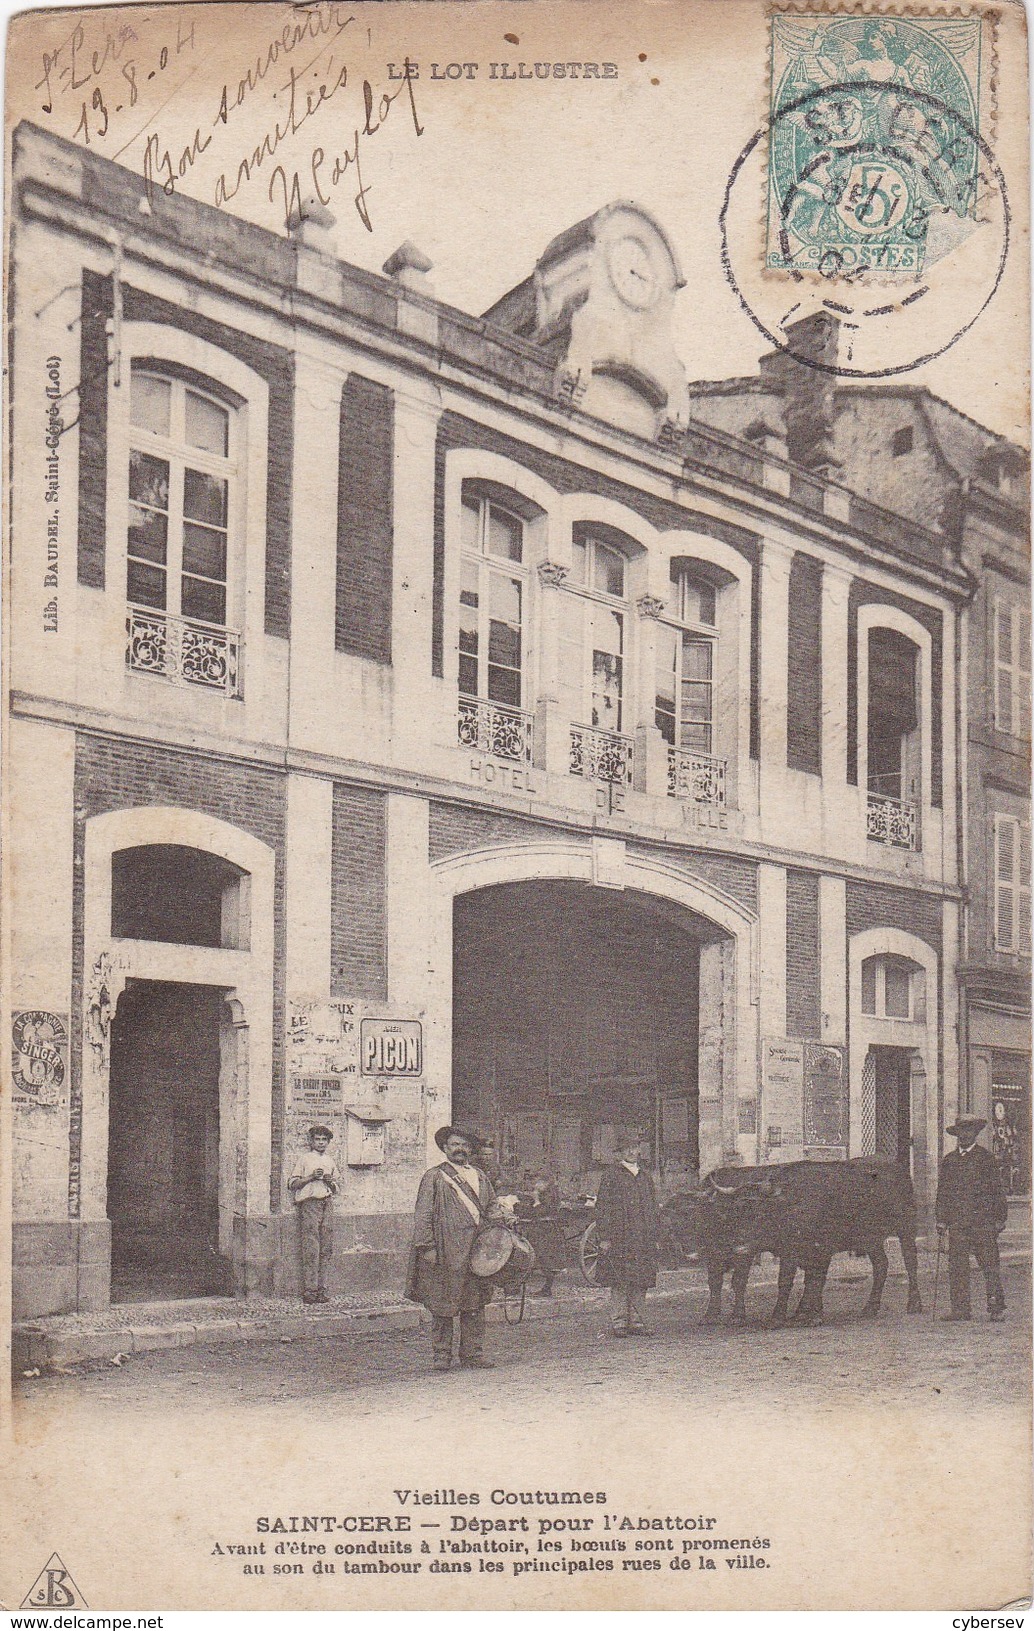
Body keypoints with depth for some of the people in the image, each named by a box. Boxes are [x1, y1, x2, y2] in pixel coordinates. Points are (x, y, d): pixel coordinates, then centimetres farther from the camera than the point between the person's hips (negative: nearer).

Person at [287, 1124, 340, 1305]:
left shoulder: (330, 1160, 21)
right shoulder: (304, 1158, 7)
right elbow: (292, 1184, 2)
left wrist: (330, 1181, 4)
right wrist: (311, 1177, -10)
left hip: (327, 1203, 5)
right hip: (309, 1202, -5)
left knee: (327, 1247, -1)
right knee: (311, 1248, -11)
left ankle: (322, 1288, 2)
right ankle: (309, 1289, -10)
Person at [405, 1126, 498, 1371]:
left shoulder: (479, 1177, 17)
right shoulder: (434, 1177, 1)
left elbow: (492, 1205, 22)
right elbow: (424, 1214, -4)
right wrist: (427, 1245, -12)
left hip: (475, 1250, 5)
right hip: (445, 1252, -5)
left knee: (474, 1305, 6)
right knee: (442, 1306, 0)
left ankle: (473, 1354, 13)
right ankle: (441, 1355, 8)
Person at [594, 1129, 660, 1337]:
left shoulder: (645, 1175, 16)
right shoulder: (611, 1173, 0)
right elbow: (602, 1206, -3)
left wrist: (654, 1236, 17)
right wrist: (604, 1237, -9)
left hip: (643, 1238, 5)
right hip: (619, 1238, -5)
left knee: (641, 1282, 4)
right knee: (620, 1282, -5)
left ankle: (637, 1323, 10)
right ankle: (618, 1323, 0)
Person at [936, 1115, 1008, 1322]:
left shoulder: (986, 1157, 4)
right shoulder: (949, 1159, 15)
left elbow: (997, 1189, 4)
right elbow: (942, 1192, 17)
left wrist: (999, 1219, -1)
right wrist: (941, 1220, 12)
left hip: (982, 1220, -3)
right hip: (956, 1221, 3)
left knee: (990, 1265, -3)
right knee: (956, 1266, 0)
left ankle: (996, 1308, 3)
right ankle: (960, 1309, 4)